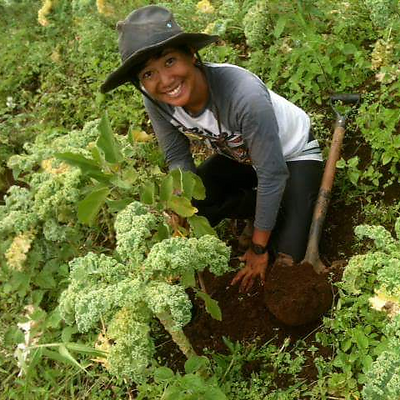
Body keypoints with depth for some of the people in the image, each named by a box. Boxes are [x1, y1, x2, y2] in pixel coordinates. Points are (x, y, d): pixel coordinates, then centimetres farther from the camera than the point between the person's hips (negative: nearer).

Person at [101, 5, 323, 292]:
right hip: (239, 155, 6)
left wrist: (259, 249, -22)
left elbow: (272, 174, -31)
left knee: (285, 258, -19)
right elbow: (178, 157, -8)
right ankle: (273, 204, 4)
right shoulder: (157, 101, -24)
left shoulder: (243, 94, -41)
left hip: (293, 153, -5)